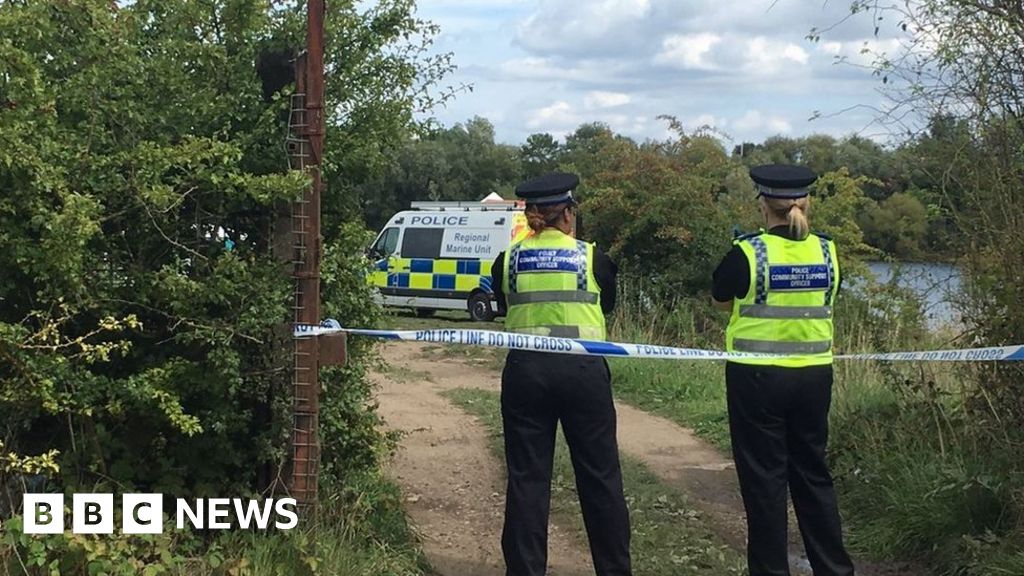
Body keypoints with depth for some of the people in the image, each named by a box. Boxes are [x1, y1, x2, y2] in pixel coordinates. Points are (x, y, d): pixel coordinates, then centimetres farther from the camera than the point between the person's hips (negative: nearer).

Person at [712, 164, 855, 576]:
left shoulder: (748, 253, -12)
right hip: (814, 376, 4)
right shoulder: (827, 251, 0)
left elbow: (721, 300, 3)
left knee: (764, 478, 5)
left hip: (758, 377, -4)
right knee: (813, 473, 15)